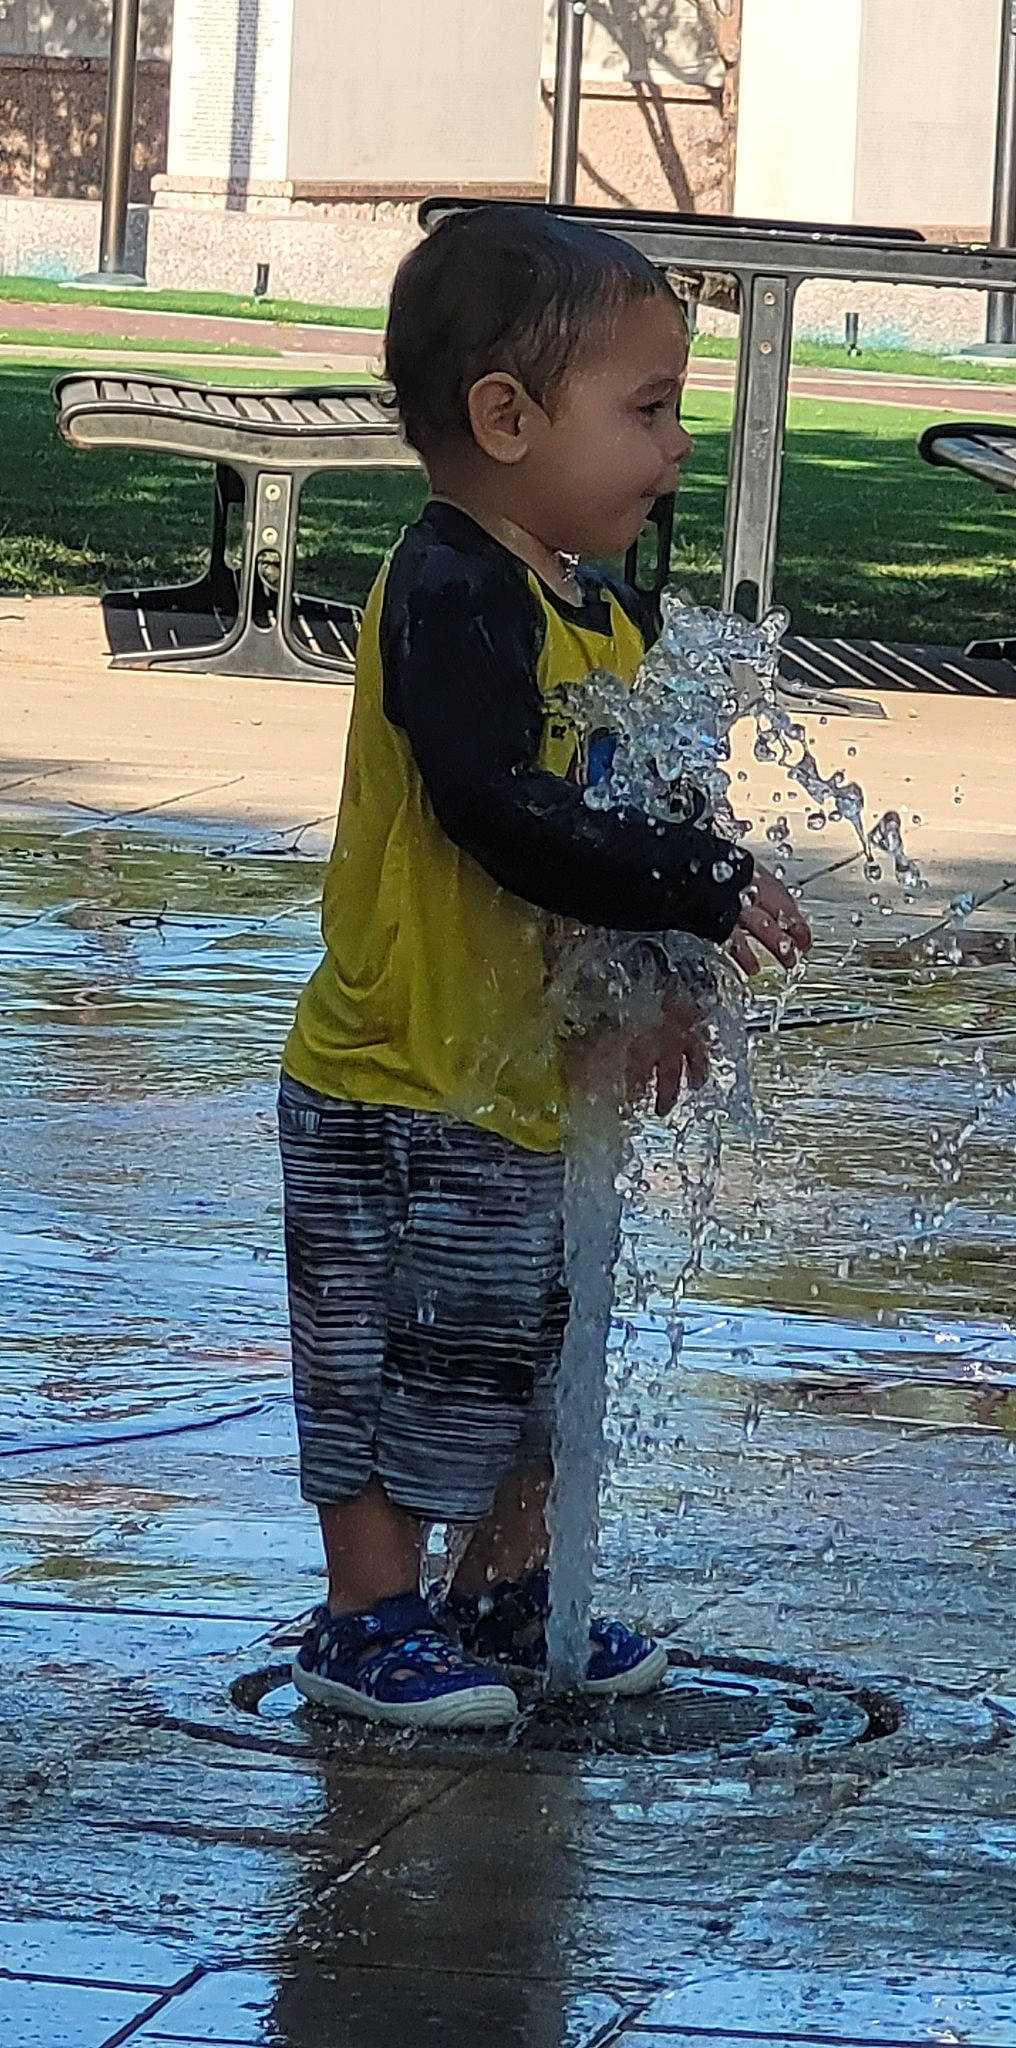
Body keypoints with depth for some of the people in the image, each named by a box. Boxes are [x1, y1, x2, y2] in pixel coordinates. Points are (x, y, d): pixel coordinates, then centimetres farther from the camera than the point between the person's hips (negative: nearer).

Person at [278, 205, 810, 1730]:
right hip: (408, 1082, -9)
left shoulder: (597, 612, 8)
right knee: (390, 1358, 0)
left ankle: (509, 1593, 31)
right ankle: (369, 1622, 10)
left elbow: (619, 806, 19)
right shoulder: (451, 599, -22)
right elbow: (503, 814, -32)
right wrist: (702, 888, -31)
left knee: (536, 1348, 18)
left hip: (533, 1077, 9)